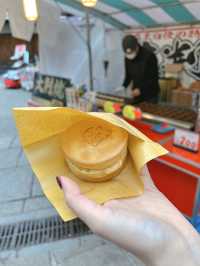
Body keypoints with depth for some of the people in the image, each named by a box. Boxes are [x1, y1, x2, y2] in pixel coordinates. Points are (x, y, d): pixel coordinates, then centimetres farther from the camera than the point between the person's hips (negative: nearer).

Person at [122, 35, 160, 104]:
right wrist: (124, 86, -6)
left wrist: (140, 89, -24)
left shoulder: (149, 56, -16)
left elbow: (154, 77, -16)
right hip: (136, 94, 5)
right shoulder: (127, 58, 1)